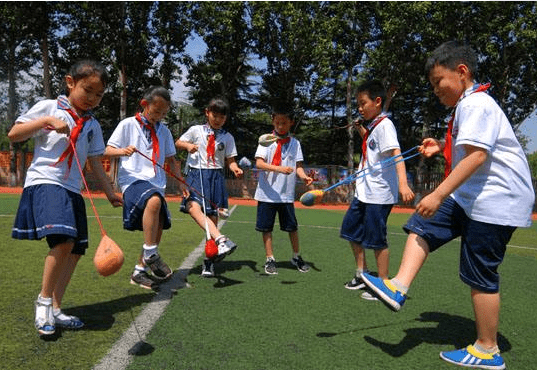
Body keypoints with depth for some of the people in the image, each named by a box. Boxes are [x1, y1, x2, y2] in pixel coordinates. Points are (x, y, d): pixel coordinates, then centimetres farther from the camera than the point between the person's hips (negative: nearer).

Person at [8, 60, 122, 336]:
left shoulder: (92, 125, 16)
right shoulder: (48, 107, 3)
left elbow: (95, 163, 19)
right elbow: (13, 135, -2)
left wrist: (109, 192, 16)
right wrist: (47, 121, -13)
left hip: (73, 189, 7)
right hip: (44, 181, -6)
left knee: (75, 250, 3)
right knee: (64, 241, -24)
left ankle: (54, 309, 15)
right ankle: (44, 299, -3)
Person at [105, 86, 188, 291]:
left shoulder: (164, 131, 16)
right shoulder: (128, 124, 3)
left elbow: (171, 160, 23)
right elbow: (107, 151, 0)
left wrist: (181, 182, 10)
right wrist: (123, 151, -21)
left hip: (157, 184, 6)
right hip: (133, 179, -6)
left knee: (157, 230, 1)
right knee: (154, 200, -37)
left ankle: (139, 271, 18)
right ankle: (150, 254, -25)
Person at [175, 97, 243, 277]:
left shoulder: (227, 137, 12)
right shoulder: (195, 130, 10)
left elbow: (230, 160, 12)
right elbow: (177, 143, 21)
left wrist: (235, 168, -10)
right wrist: (187, 145, -1)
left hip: (216, 177, 1)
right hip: (196, 174, -1)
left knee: (212, 218, -1)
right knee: (194, 207, -31)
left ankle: (209, 261, 9)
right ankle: (221, 239, -48)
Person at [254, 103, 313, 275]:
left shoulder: (295, 143, 7)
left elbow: (298, 166, 5)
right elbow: (259, 163, -15)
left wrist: (304, 176, -17)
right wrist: (279, 168, -29)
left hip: (287, 194, 2)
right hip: (267, 193, -2)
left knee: (292, 227, 9)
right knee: (266, 227, 5)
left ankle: (296, 256, 28)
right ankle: (270, 259, 20)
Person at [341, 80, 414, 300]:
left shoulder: (384, 124, -13)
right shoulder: (371, 126, 14)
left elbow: (396, 153, -25)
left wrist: (403, 183, -37)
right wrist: (361, 131, 16)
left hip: (380, 193, -10)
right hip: (363, 191, 10)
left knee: (376, 240, -2)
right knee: (351, 231, 16)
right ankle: (362, 274, 30)